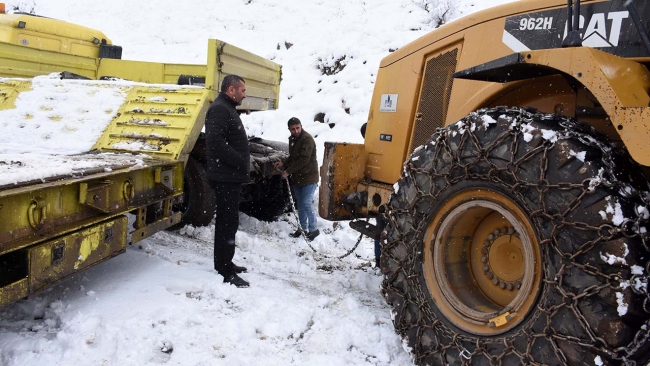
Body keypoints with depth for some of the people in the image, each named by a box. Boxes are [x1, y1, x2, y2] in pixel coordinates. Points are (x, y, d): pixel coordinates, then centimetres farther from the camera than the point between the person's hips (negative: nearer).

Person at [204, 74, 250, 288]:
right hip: (225, 176, -11)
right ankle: (225, 272, -3)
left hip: (231, 176, 11)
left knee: (227, 221, 17)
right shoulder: (219, 109, -13)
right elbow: (216, 142, -25)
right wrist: (241, 162, -21)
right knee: (228, 222, -8)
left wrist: (242, 163, 11)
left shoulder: (228, 109, 21)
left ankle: (224, 264, 29)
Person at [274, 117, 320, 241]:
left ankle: (313, 230, 4)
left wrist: (288, 171, -19)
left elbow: (304, 160, -24)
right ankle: (303, 228, 24)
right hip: (297, 177, 8)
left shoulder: (307, 139, -18)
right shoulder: (292, 139, 10)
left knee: (307, 204, -9)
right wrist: (283, 164, 4)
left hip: (308, 177, -8)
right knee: (300, 204, 13)